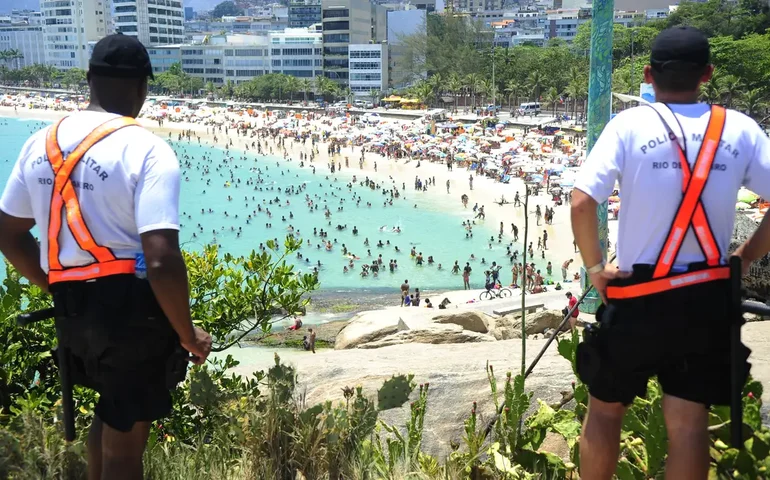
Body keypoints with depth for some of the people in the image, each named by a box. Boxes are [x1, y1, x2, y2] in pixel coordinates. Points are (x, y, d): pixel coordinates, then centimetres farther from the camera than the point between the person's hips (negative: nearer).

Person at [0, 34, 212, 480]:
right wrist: (188, 335, -12)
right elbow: (162, 262, -25)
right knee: (126, 438, 11)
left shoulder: (41, 144, 4)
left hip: (73, 309, 7)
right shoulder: (147, 150, -18)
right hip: (132, 307, -6)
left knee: (112, 409, 30)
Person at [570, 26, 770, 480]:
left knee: (605, 409, 16)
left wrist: (595, 267, -4)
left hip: (638, 297, -2)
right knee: (689, 421, 9)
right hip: (709, 298, 2)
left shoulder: (630, 124, -8)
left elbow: (581, 203, -17)